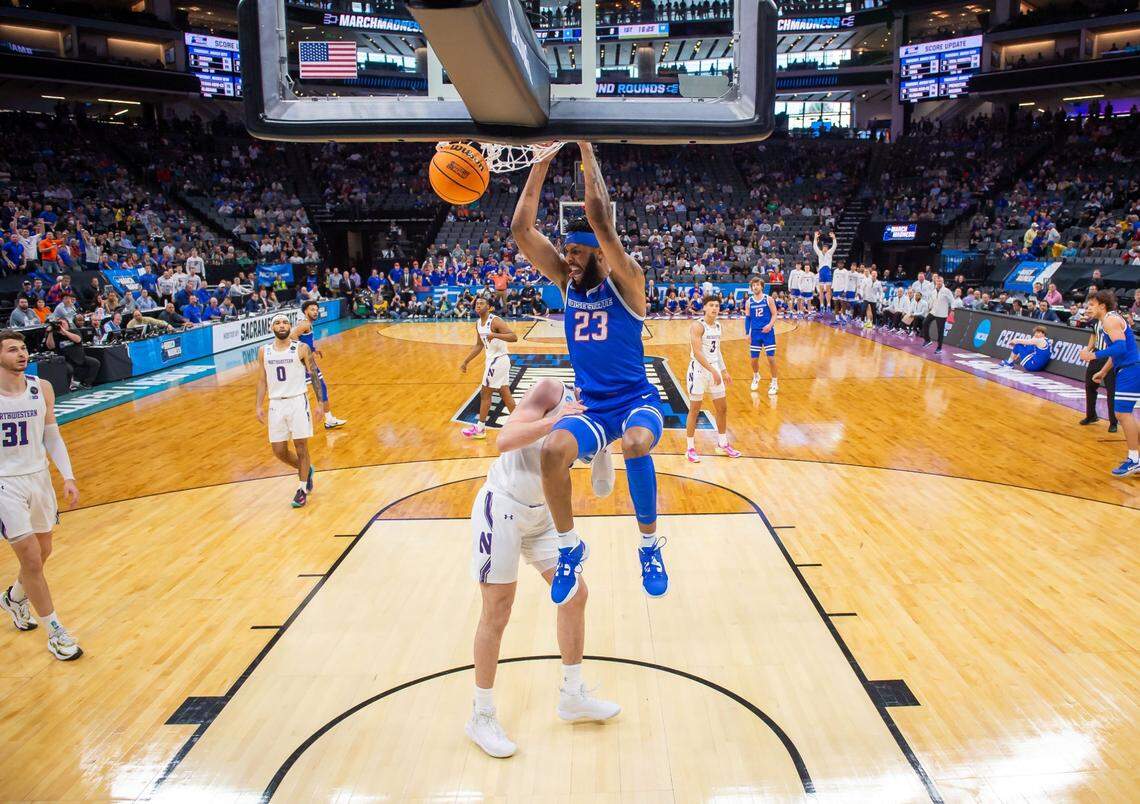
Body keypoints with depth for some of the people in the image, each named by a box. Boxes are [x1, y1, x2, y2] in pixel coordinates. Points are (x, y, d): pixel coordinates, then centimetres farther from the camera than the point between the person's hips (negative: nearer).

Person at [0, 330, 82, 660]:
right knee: (31, 559, -5)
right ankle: (55, 632, 7)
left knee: (42, 551, 18)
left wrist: (67, 476, -1)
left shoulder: (42, 389, -2)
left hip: (39, 477, 5)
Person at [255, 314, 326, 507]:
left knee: (301, 447, 0)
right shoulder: (264, 352, 6)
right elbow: (262, 380, 13)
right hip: (276, 404, 4)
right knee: (279, 451, 5)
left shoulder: (301, 349, -4)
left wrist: (320, 402, -7)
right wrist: (259, 406, 7)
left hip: (298, 401, -3)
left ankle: (303, 489, 15)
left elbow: (315, 375, -2)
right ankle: (306, 470, 32)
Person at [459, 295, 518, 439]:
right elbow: (479, 345, 19)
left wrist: (495, 335, -40)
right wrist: (465, 361, 17)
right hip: (492, 359, 9)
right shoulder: (478, 323, 8)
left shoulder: (495, 321, -19)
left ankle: (480, 428, 9)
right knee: (505, 394, 13)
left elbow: (514, 337, -28)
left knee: (485, 393, -2)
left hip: (498, 360, -9)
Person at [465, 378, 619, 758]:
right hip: (501, 508, -8)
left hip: (540, 514, 8)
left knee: (574, 595, 9)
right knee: (497, 613, 0)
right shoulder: (552, 391, -15)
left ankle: (572, 696, 27)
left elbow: (602, 486, -3)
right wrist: (555, 420, -35)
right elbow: (504, 441, -27)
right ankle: (481, 716, 17)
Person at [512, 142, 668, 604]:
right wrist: (542, 161, -10)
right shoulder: (566, 281, 5)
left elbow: (601, 221, -25)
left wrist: (585, 149, -19)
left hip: (636, 401, -3)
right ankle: (570, 548, -5)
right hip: (592, 408, 4)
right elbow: (522, 229, -5)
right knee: (553, 450, -28)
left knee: (636, 445, -37)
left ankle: (650, 545, -13)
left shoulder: (625, 281, -9)